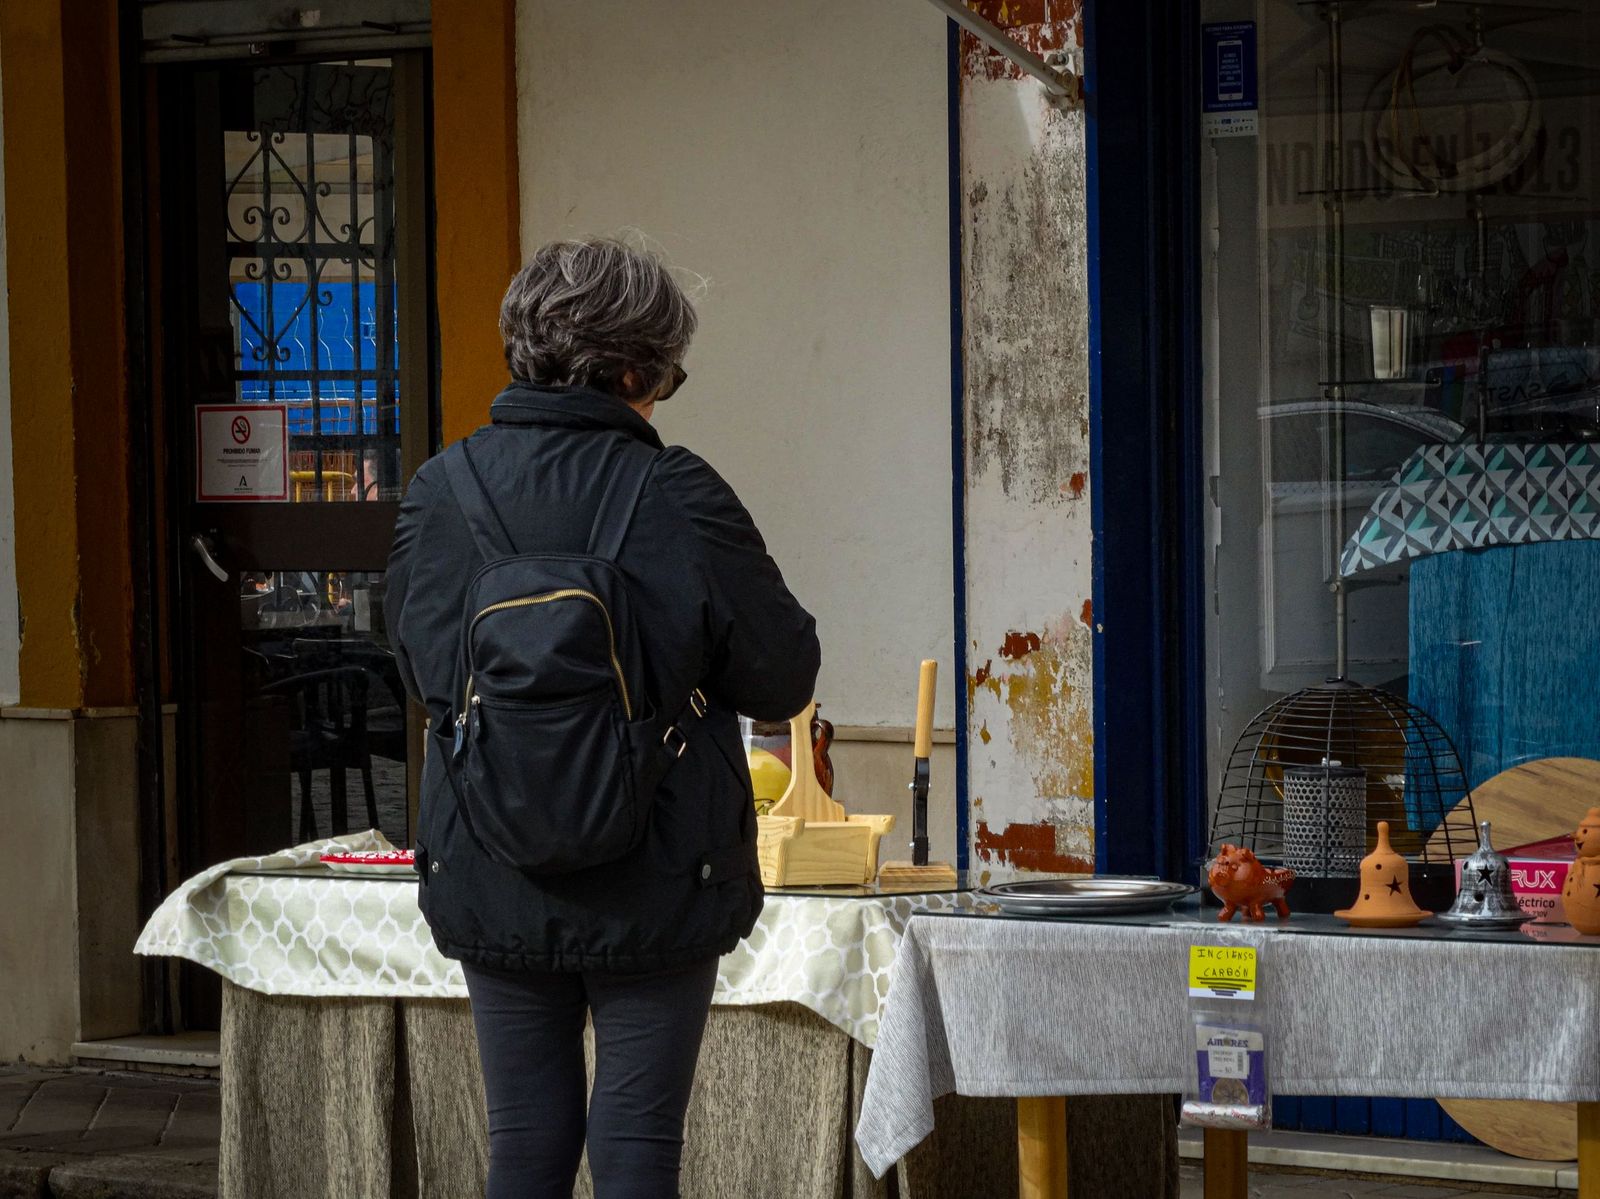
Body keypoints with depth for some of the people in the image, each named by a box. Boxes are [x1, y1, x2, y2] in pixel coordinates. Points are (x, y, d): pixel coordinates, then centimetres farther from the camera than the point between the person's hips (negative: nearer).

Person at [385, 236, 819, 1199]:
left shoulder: (438, 493, -3)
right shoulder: (678, 500, -13)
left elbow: (417, 665, 5)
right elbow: (785, 679, -7)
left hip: (491, 890, 3)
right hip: (653, 891, -3)